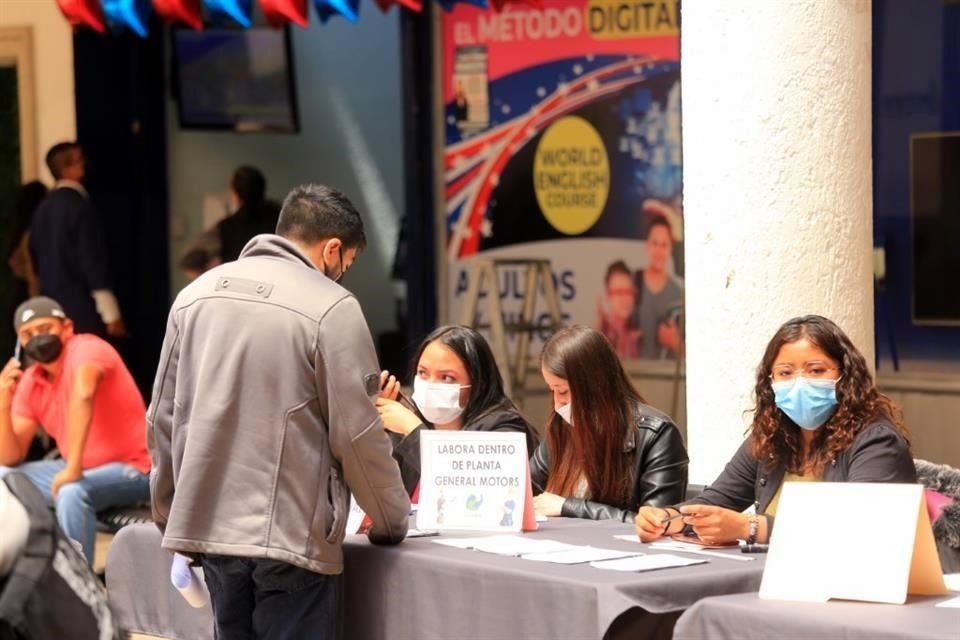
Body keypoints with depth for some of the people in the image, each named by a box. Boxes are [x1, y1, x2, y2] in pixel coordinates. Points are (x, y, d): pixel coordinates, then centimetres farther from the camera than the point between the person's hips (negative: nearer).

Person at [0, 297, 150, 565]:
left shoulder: (86, 348, -15)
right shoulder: (30, 382, 5)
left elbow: (83, 396, -37)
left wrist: (73, 468, -42)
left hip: (130, 469, -8)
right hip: (84, 471, 8)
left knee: (72, 492, -34)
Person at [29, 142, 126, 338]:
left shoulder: (43, 207, 9)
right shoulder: (79, 205, -14)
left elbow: (35, 256, 17)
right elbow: (92, 261, -16)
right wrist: (112, 315, -14)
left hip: (52, 307, 8)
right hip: (82, 309, -8)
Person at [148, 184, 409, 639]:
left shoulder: (195, 294, 9)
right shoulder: (330, 307, -9)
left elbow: (162, 420, 11)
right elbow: (357, 434, -8)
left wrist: (170, 516, 21)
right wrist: (391, 521, 6)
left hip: (209, 527, 6)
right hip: (290, 534, -6)